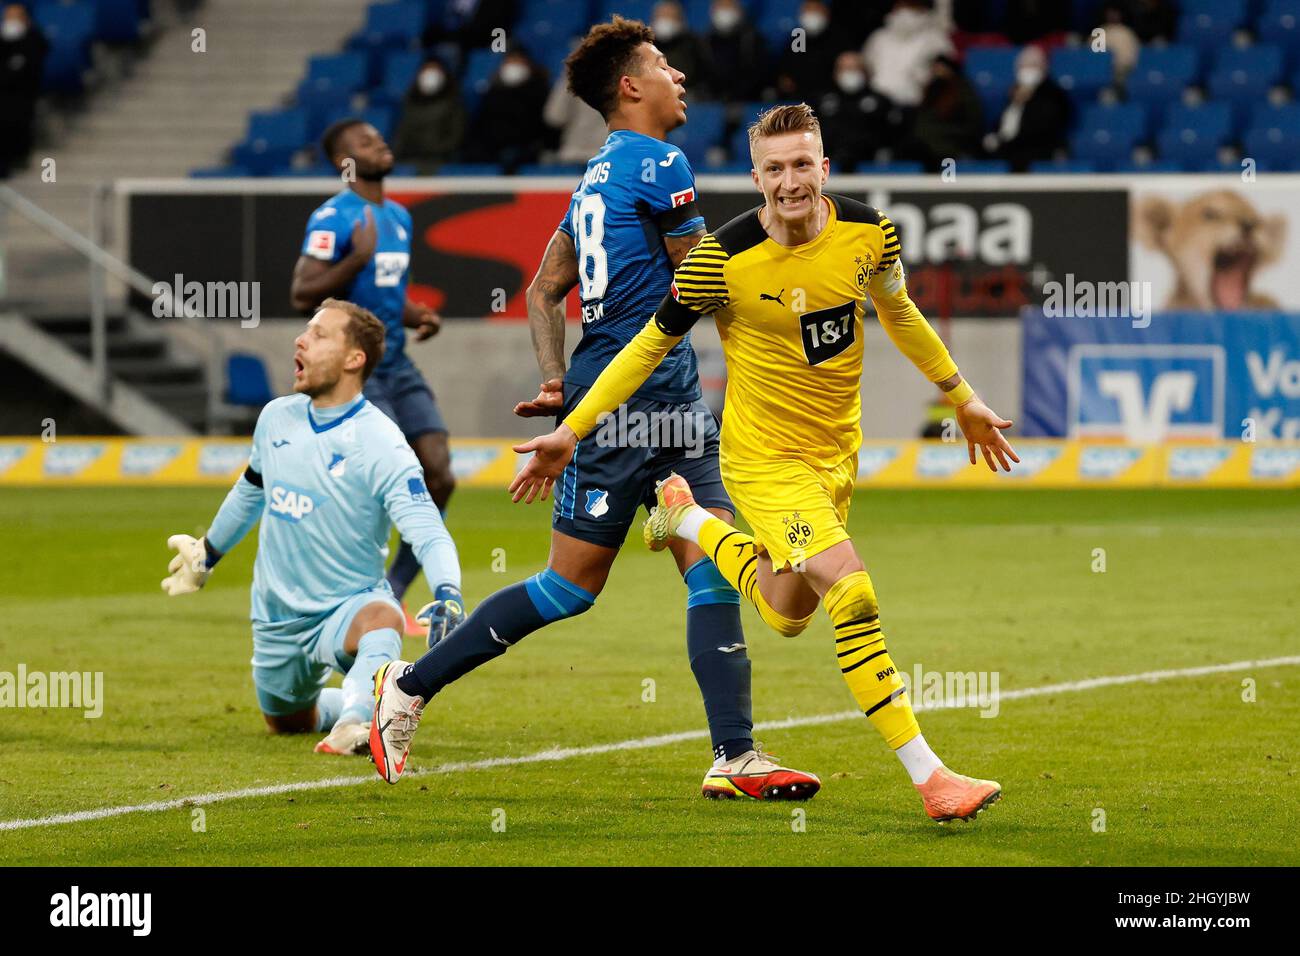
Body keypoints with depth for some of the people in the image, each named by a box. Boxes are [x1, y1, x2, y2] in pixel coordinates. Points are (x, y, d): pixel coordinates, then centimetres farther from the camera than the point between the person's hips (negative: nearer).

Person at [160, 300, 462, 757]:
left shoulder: (381, 444, -20)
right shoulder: (276, 418, -1)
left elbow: (428, 533, -29)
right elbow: (249, 491, 21)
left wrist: (447, 595, -48)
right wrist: (208, 552, 36)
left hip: (346, 610, -7)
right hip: (278, 617, 7)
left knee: (380, 617, -42)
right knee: (286, 721, 20)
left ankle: (353, 723, -61)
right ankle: (353, 701, 49)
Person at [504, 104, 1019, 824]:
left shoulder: (867, 231, -8)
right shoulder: (724, 259, -20)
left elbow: (899, 314, 13)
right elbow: (651, 345, -7)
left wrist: (964, 399, 22)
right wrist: (570, 431, -7)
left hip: (837, 450, 6)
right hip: (765, 458, -6)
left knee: (787, 615, 21)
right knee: (853, 593, -23)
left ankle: (685, 519, 48)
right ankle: (927, 776, -19)